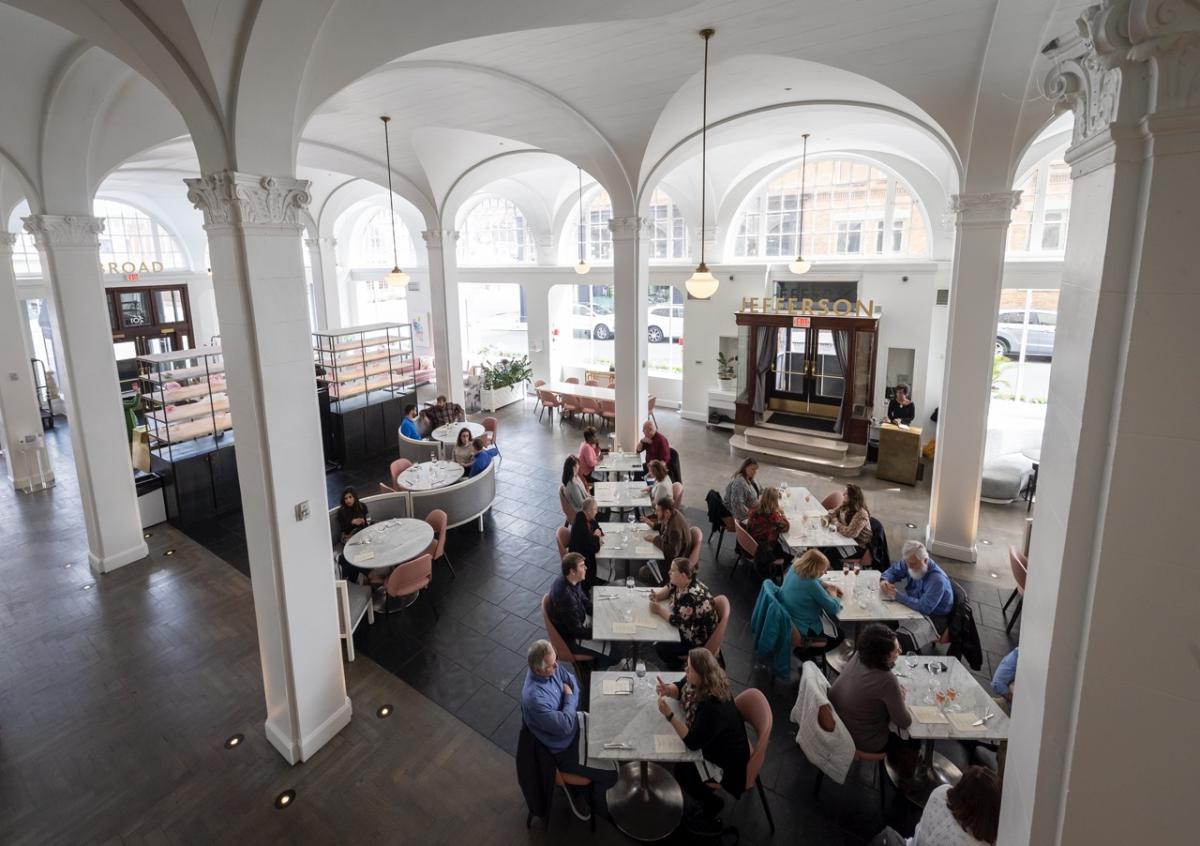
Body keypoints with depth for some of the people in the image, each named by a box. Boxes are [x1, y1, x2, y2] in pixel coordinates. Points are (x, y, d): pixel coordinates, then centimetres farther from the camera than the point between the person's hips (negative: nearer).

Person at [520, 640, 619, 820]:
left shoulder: (552, 667, -16)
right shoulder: (534, 698, -39)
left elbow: (573, 681, 2)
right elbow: (566, 726, -30)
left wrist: (571, 704, -13)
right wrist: (569, 697, -16)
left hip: (573, 725, 7)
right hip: (562, 749, -7)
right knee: (611, 775, -4)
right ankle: (577, 789, 23)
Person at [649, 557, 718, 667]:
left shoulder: (693, 596, -36)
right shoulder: (680, 582, -10)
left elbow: (678, 622, -32)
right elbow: (669, 589, 10)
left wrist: (659, 610, -20)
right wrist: (657, 596, -9)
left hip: (699, 640, -9)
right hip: (687, 628, 9)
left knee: (660, 647, -11)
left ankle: (676, 667, 18)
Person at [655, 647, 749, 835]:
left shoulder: (713, 706, -38)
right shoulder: (704, 684, -12)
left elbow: (692, 742, -32)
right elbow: (680, 688, 5)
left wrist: (669, 715, -36)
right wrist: (668, 690, -17)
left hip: (727, 761, -8)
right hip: (716, 743, 8)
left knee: (681, 770, -9)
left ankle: (712, 804, 16)